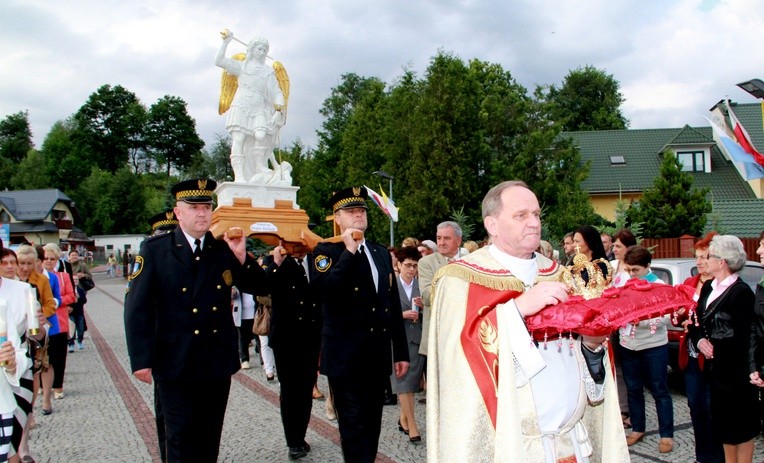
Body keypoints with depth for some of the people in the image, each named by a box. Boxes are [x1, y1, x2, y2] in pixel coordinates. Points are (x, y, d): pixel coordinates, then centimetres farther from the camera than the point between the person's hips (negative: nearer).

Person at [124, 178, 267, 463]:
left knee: (210, 438, 16)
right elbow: (137, 307, -9)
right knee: (181, 439, 6)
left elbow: (259, 287, 3)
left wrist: (241, 257, -14)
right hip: (175, 365, -3)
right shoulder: (154, 250, -6)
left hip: (218, 362, 4)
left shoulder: (223, 250, 4)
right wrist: (141, 359, -13)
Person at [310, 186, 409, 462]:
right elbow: (322, 290, -24)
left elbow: (394, 305, 14)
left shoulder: (381, 253, 13)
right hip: (346, 357, -5)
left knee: (372, 426, 15)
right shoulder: (326, 251, -3)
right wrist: (349, 251, -20)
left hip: (378, 357, 5)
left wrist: (401, 352, 12)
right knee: (354, 429, 1)